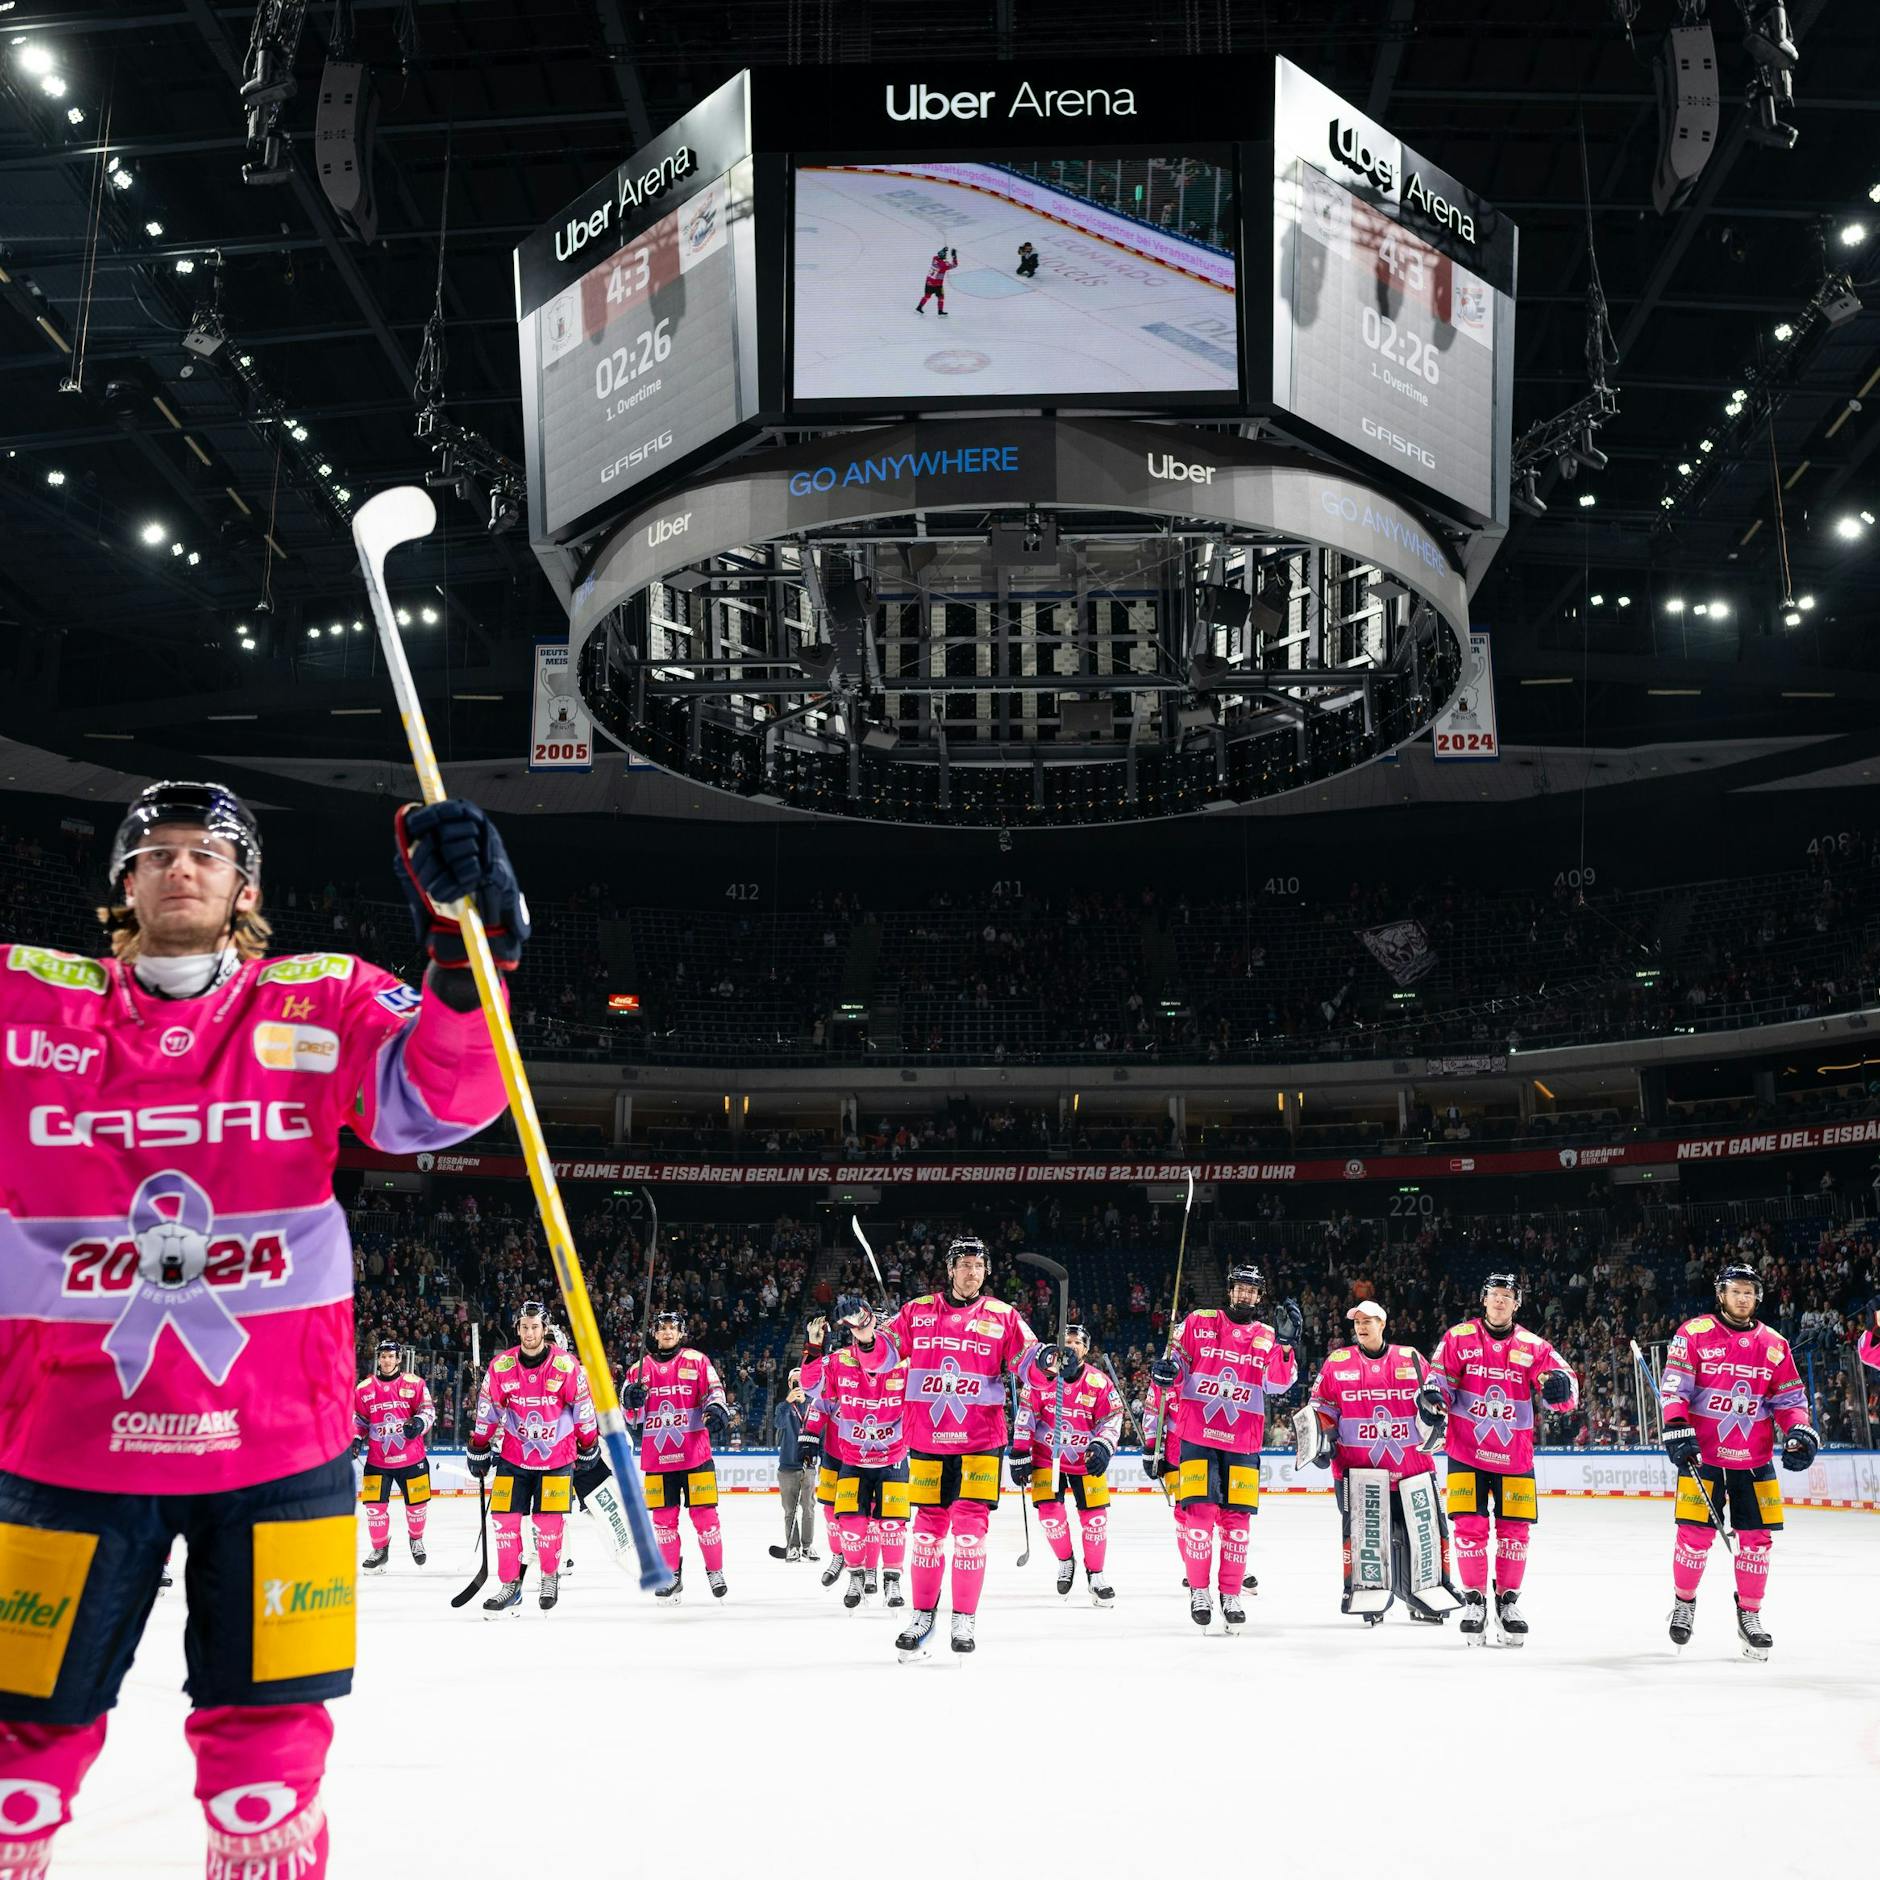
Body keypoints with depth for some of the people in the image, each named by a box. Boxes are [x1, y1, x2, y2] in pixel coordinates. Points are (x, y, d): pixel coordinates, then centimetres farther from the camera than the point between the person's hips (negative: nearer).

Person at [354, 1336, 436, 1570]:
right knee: (375, 1505, -4)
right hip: (377, 1460, 1)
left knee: (417, 1504, 6)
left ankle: (416, 1538, 34)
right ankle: (380, 1548, 16)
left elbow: (428, 1409, -1)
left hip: (411, 1457, -1)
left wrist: (419, 1423, -21)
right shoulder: (364, 1388, 3)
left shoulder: (414, 1384, -2)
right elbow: (358, 1419, 11)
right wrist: (356, 1439, -6)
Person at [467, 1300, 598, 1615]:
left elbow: (584, 1408, -1)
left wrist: (589, 1448, 5)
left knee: (549, 1522, -3)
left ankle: (550, 1578, 20)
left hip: (557, 1456, -2)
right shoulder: (500, 1366, -7)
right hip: (513, 1454, 2)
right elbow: (487, 1411, 3)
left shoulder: (566, 1365, -12)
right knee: (505, 1518, -3)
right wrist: (478, 1450, 6)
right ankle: (509, 1585, 11)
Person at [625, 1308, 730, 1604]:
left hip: (695, 1454, -2)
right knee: (663, 1517, 5)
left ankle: (715, 1571, 10)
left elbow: (714, 1390, -2)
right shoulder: (641, 1368, 10)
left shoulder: (697, 1361, 4)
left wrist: (715, 1409, -24)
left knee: (704, 1514, -3)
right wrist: (631, 1400, -11)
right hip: (657, 1457, 2)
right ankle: (671, 1574, 18)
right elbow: (631, 1416, 11)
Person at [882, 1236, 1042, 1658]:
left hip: (980, 1439, -1)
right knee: (928, 1525, 7)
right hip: (926, 1438, 1)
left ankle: (964, 1618, 7)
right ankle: (923, 1614, 21)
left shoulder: (1003, 1316, 4)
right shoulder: (917, 1311, 7)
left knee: (970, 1524, -5)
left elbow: (1027, 1362, -2)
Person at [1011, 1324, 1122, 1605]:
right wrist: (1020, 1454, -7)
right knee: (1050, 1512, -10)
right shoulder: (1040, 1375, -9)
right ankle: (1065, 1561, 18)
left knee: (1095, 1517, -2)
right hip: (1047, 1456, 0)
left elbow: (1112, 1419, -2)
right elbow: (1025, 1415, -6)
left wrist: (1103, 1448, -18)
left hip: (1086, 1458, 1)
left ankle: (1095, 1574, 16)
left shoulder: (1099, 1382, -7)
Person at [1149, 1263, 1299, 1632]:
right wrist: (1166, 1371, -13)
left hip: (1242, 1443, 2)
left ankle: (1231, 1595, 14)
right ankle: (1198, 1590, 6)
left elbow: (1279, 1384, -4)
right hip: (1196, 1435, -2)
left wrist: (1285, 1342, -17)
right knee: (1200, 1512, -9)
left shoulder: (1267, 1337, 9)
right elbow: (1178, 1366, 10)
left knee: (1237, 1519, 1)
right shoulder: (1198, 1323, 7)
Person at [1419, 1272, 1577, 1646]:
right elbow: (1439, 1378, 1)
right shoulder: (1458, 1338, 1)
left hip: (1515, 1456, 1)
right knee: (1470, 1527, -5)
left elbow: (1565, 1386, -5)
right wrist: (1432, 1397, -21)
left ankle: (1508, 1602, 21)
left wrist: (1559, 1386, -29)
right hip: (1466, 1451, -1)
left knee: (1515, 1531, 4)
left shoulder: (1534, 1347, 2)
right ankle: (1474, 1601, 11)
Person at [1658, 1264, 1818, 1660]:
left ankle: (1749, 1615, 16)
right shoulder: (1694, 1334, -3)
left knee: (1757, 1538, 2)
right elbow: (1674, 1385, -7)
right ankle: (1683, 1603, 19)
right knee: (1696, 1534, -3)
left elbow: (1790, 1397, 12)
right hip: (1702, 1453, -3)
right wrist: (1677, 1428, -17)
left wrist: (1800, 1431, -5)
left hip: (1754, 1459, 3)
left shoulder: (1774, 1345, 7)